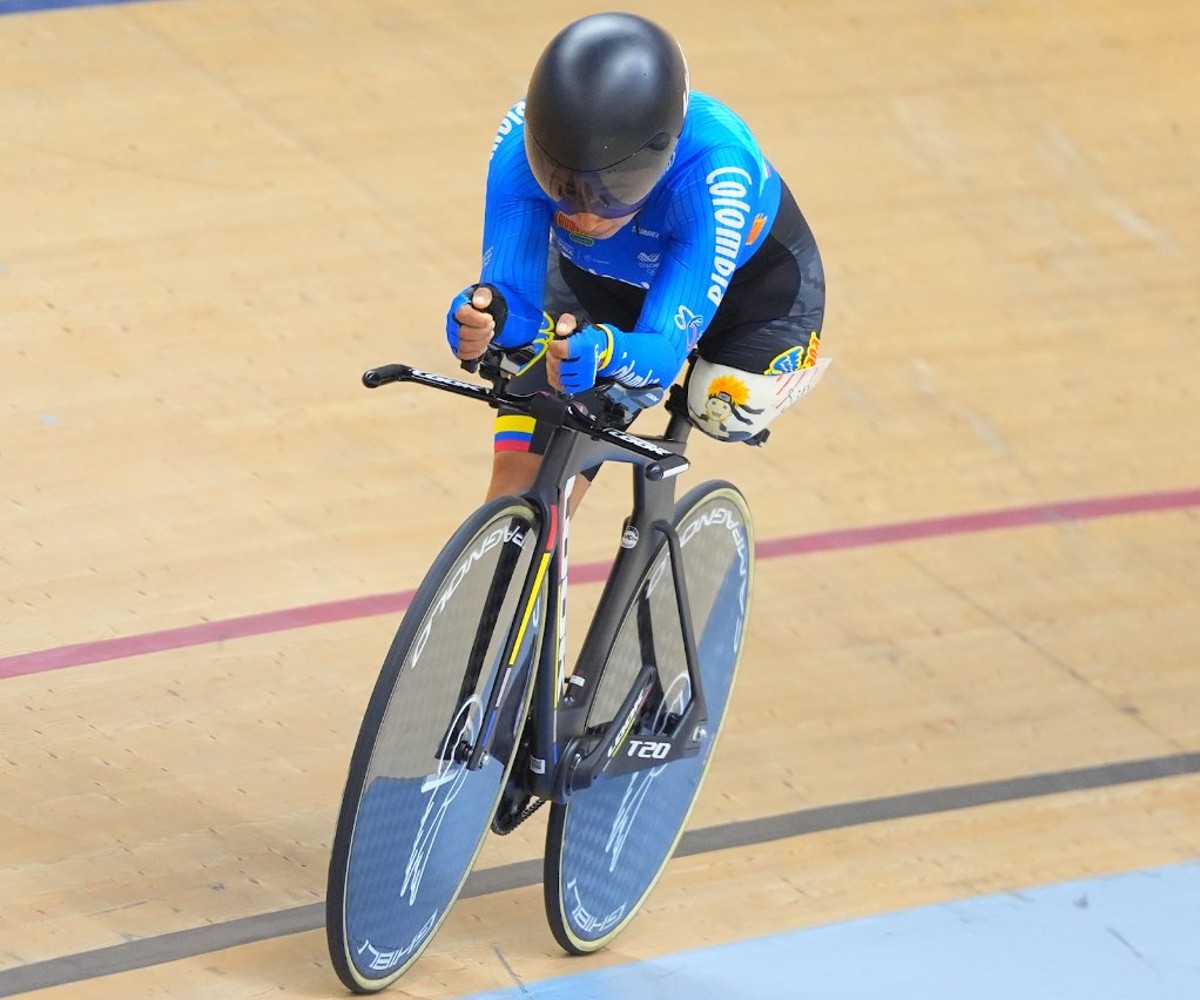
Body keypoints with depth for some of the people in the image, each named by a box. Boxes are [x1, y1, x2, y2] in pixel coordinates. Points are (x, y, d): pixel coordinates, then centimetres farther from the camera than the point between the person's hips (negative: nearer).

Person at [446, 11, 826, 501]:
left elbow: (663, 350, -44)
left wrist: (604, 353, -67)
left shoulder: (716, 168, -42)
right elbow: (517, 303, -33)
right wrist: (487, 316, -58)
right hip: (594, 280, 1)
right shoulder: (524, 139, -35)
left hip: (744, 274, -1)